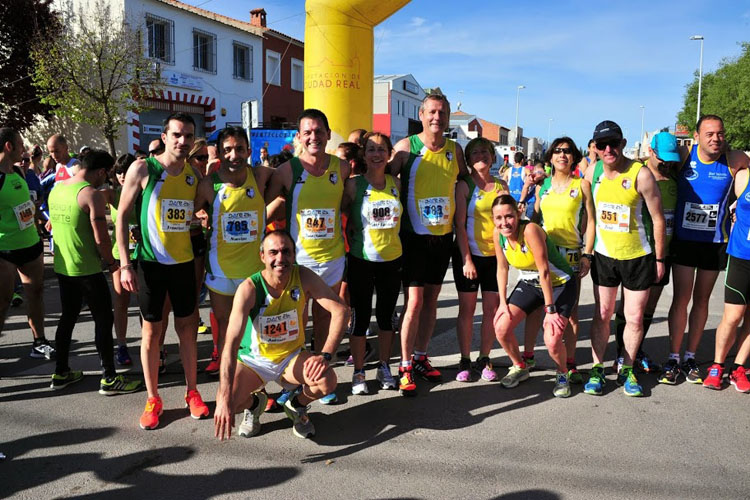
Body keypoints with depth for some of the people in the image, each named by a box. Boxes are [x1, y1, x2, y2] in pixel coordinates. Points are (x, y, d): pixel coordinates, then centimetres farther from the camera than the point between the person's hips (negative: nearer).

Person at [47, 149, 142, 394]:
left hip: (62, 266, 8)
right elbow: (101, 239, -21)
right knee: (104, 320, 2)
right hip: (87, 270, -8)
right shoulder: (92, 194, -18)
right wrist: (112, 263, -5)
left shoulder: (56, 188, 6)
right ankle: (109, 378, 8)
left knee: (68, 316, 19)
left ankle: (61, 373, 29)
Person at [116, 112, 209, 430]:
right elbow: (122, 216, -6)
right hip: (150, 262, -3)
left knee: (187, 327, 10)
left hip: (184, 261, 3)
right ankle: (153, 398, 19)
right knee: (151, 330, 5)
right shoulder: (143, 169, -7)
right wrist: (125, 264, -11)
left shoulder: (194, 174, 5)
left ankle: (192, 392, 23)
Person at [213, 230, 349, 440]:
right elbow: (232, 342, -33)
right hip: (254, 360, -1)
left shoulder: (303, 277, -17)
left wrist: (325, 355, -35)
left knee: (327, 381, -27)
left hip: (292, 356, 1)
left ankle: (297, 406, 9)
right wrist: (224, 398, -42)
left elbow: (340, 310, -23)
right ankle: (254, 403, 14)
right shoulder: (249, 288, -25)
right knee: (224, 404, -25)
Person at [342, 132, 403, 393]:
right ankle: (358, 373, 18)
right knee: (361, 317, 4)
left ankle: (384, 367, 29)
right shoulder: (354, 184, -9)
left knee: (386, 315, 14)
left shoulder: (396, 183, 3)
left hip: (392, 259, 4)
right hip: (361, 260, -4)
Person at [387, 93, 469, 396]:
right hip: (414, 235, -5)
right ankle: (405, 367, 6)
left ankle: (420, 357, 26)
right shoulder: (406, 147, -8)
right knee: (414, 301, -7)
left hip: (443, 235, 5)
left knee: (431, 299, 12)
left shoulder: (454, 150, 6)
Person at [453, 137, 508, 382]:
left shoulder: (501, 185, 9)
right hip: (468, 254, -3)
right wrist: (466, 259, -13)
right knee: (467, 308, 3)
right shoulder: (464, 185, -3)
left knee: (492, 309, 5)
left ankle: (484, 359, 18)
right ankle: (465, 361, 14)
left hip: (495, 255, 4)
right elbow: (460, 224, -8)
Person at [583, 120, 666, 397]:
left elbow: (658, 219, -9)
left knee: (635, 317, 5)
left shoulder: (641, 174, -15)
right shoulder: (593, 172, -3)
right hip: (604, 255, 3)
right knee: (602, 314, 8)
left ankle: (626, 370, 22)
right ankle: (597, 369, 19)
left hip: (638, 257, -3)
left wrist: (659, 259, -6)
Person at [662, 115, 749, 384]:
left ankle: (690, 357, 23)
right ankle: (673, 359, 10)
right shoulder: (684, 156, -8)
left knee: (701, 300, 11)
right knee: (681, 300, -1)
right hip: (684, 239, -1)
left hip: (715, 242, 1)